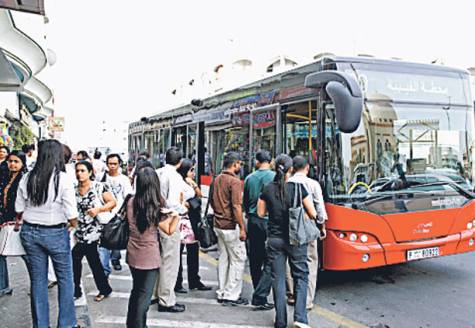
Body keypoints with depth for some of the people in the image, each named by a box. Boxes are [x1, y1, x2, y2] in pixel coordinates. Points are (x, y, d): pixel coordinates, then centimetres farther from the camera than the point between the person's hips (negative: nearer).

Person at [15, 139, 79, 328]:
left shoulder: (27, 178, -3)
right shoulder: (63, 179, -15)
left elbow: (19, 209, 7)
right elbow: (71, 215, -15)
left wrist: (19, 222, 28)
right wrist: (73, 224, 6)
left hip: (30, 233, 4)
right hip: (55, 233, -4)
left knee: (37, 280, 14)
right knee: (65, 279, 12)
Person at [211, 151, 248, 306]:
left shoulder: (217, 179, 10)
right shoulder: (234, 181, -16)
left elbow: (212, 202, 18)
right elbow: (236, 206, -22)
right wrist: (242, 228, -19)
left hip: (218, 224, 9)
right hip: (231, 226, -8)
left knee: (223, 258, 15)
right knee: (238, 259, 1)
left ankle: (221, 293, 22)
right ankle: (232, 295, 3)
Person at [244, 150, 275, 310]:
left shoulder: (249, 178, 6)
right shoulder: (275, 177, -8)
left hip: (253, 221, 5)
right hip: (269, 222, -5)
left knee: (255, 260, 14)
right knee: (270, 261, -1)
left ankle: (259, 294, 24)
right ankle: (260, 297, -7)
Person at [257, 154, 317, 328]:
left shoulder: (267, 189, -3)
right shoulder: (298, 187, -9)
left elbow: (261, 213, 5)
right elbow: (312, 214, -6)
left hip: (274, 239, 2)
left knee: (278, 279, 9)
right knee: (301, 276, 12)